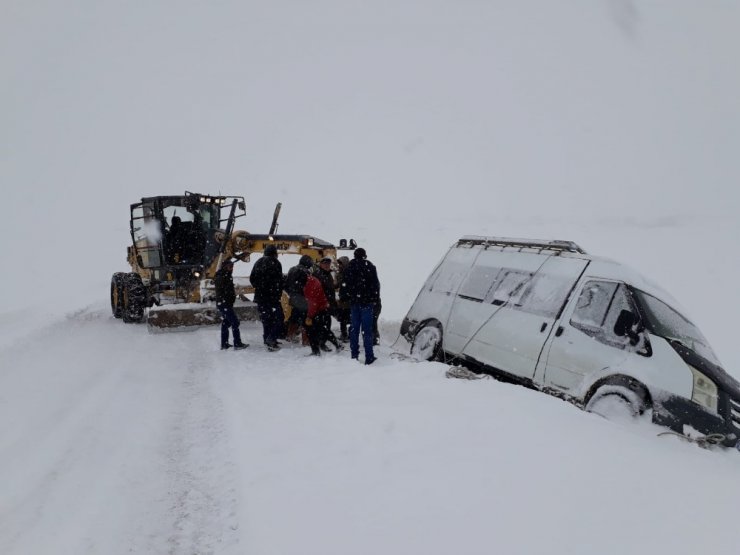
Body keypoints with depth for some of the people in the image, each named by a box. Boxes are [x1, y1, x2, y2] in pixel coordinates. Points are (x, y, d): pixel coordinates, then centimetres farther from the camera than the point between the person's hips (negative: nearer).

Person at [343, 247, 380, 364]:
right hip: (367, 302, -3)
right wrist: (375, 299, 4)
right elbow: (376, 284, -5)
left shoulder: (349, 267, 7)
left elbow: (345, 285, 9)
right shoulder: (369, 266, -5)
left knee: (354, 329, 9)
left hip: (353, 302, 3)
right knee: (367, 329, -3)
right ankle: (369, 357, -4)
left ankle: (354, 355, 10)